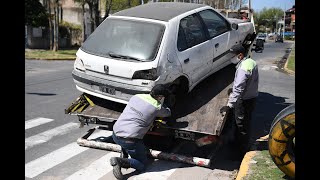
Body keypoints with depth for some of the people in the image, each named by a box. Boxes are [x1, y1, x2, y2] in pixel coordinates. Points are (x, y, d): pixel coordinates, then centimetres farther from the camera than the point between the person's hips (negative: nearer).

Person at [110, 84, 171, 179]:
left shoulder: (136, 96, 7)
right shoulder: (157, 107, -7)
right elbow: (168, 113, 15)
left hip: (115, 135, 6)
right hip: (129, 141, -6)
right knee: (142, 165, 12)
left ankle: (124, 155, 20)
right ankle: (120, 161, -10)